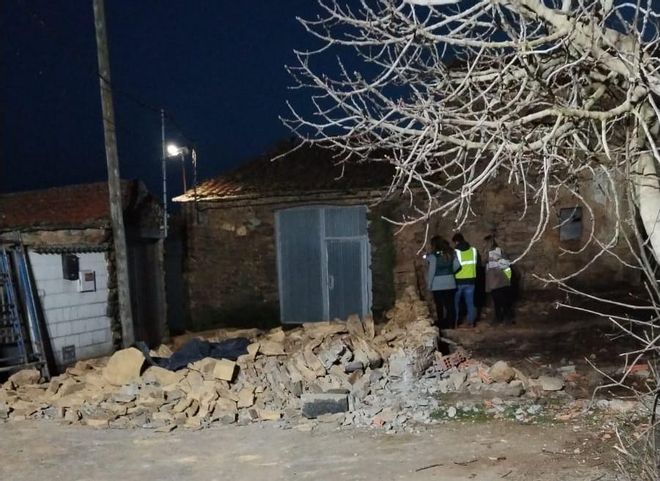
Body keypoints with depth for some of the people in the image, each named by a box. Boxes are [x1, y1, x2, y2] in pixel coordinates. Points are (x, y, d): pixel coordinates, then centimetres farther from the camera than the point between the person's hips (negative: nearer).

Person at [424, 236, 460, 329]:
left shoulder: (433, 256, -10)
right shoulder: (450, 253, 3)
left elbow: (431, 271, -11)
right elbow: (457, 265, -3)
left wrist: (429, 285, -3)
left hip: (437, 285, -4)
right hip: (450, 284, 4)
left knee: (440, 306, 6)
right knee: (450, 305, 9)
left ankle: (441, 325, 12)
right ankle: (450, 324, 13)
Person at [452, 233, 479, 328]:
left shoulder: (455, 252, -10)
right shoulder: (474, 250, 3)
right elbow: (478, 264, 12)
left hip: (458, 281, -3)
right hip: (470, 281, 3)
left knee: (455, 302, 10)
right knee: (470, 302, 10)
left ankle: (455, 322, 11)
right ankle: (471, 322, 10)